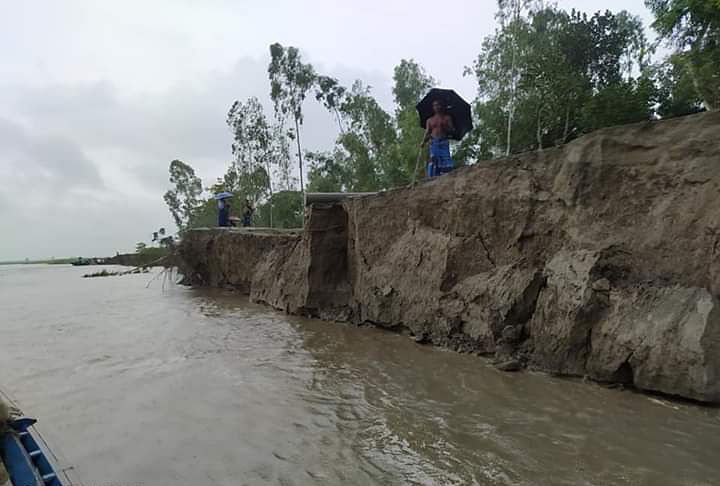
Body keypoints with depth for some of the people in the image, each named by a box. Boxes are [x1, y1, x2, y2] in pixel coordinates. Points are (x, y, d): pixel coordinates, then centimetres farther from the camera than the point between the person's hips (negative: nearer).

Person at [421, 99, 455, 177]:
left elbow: (451, 130, 9)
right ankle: (435, 177, -19)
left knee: (446, 159, -15)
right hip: (434, 142, 1)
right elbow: (427, 133, 13)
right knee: (434, 159, -14)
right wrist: (424, 142, -5)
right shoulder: (430, 120, 20)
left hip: (444, 142, -1)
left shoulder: (447, 118, 17)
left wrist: (444, 127, -10)